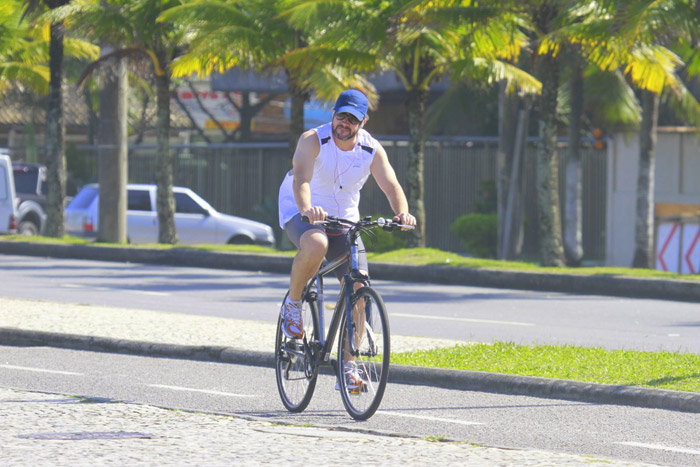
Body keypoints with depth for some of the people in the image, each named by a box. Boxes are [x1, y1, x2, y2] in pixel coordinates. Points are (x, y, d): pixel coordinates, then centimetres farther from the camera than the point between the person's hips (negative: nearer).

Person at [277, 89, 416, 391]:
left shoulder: (372, 150, -9)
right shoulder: (313, 140, -20)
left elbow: (391, 185, -19)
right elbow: (301, 178, -35)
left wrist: (402, 213, -41)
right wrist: (306, 208, -56)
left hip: (344, 220, 4)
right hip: (302, 215, -4)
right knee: (316, 244, -40)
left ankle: (347, 366, 3)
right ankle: (292, 304, -12)